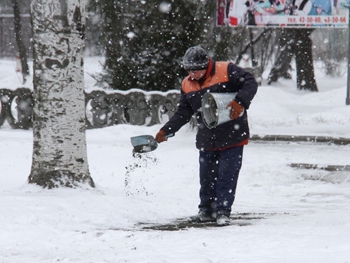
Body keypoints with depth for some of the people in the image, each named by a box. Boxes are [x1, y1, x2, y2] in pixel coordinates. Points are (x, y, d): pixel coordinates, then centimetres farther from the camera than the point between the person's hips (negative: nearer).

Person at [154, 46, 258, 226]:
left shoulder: (227, 71, -11)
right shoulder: (187, 85, 6)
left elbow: (250, 83, -12)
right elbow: (182, 114, 11)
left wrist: (240, 102, -28)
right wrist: (165, 131, 0)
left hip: (232, 137, -5)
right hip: (206, 140, 5)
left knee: (227, 176, -5)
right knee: (206, 177, 11)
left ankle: (223, 211, 0)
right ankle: (206, 209, 25)